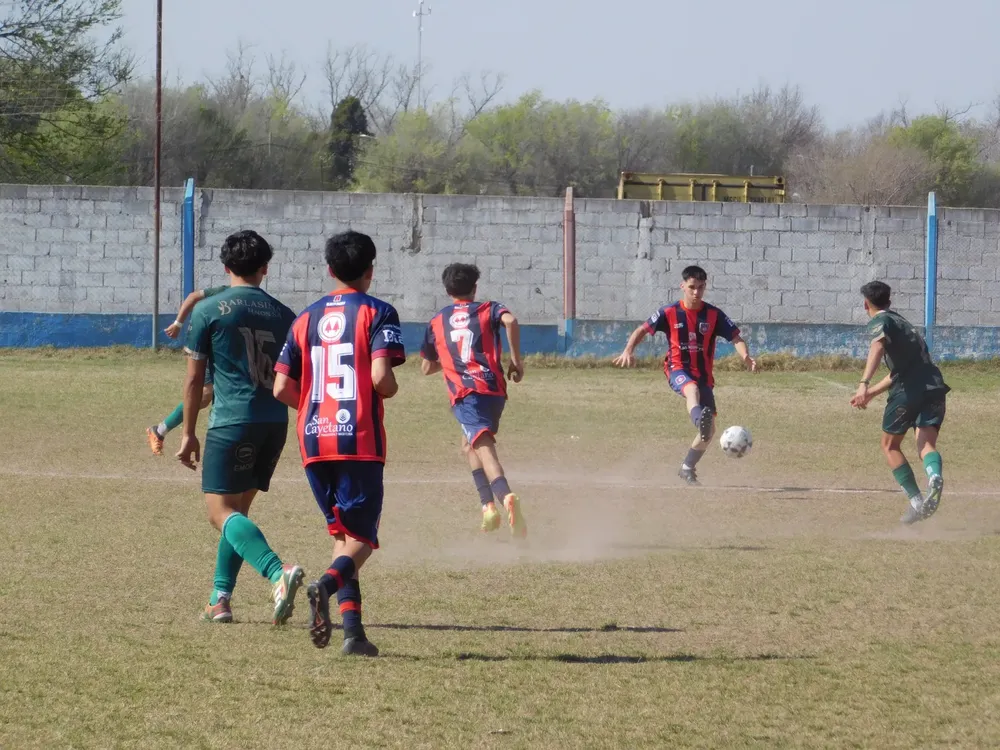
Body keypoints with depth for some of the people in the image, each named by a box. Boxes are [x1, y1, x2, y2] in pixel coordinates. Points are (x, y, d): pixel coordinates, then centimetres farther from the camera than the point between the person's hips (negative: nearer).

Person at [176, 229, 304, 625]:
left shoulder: (209, 310, -1)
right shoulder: (283, 315, 11)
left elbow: (194, 377, 1)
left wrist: (188, 432, 8)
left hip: (232, 421, -5)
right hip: (275, 423, 5)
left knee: (221, 510, -8)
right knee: (237, 509, 18)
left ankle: (278, 572, -32)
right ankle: (220, 599, 15)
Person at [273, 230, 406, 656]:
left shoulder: (306, 318, 12)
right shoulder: (377, 313, -2)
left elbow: (282, 389, 8)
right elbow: (380, 377, -16)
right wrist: (389, 390, 8)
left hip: (314, 441, 4)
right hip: (360, 441, -4)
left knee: (342, 534, 15)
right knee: (361, 539, 2)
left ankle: (353, 629, 2)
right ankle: (328, 584, -30)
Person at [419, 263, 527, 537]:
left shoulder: (437, 322, 22)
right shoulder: (488, 310, 16)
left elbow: (427, 368, 29)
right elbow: (510, 321, -8)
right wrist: (516, 360, -2)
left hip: (465, 395, -2)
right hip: (494, 389, 2)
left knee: (483, 447, -21)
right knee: (469, 445, 25)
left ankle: (505, 497, -47)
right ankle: (488, 505, 11)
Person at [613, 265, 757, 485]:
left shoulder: (714, 315, 0)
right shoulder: (670, 313, -2)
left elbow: (735, 338, -4)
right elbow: (643, 330, 1)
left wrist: (746, 357, -25)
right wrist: (628, 351, -18)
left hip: (703, 374, 3)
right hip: (677, 369, -3)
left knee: (709, 429, -2)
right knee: (692, 389, -41)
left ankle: (687, 468, 19)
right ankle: (700, 421, -72)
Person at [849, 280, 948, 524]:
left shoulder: (879, 322, 4)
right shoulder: (902, 322, 31)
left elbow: (878, 347, -20)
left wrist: (864, 384, -33)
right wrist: (871, 393, 43)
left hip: (908, 390, -6)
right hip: (934, 387, 6)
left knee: (890, 445, 13)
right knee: (926, 443, -8)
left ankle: (916, 501, 5)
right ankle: (934, 475, -43)